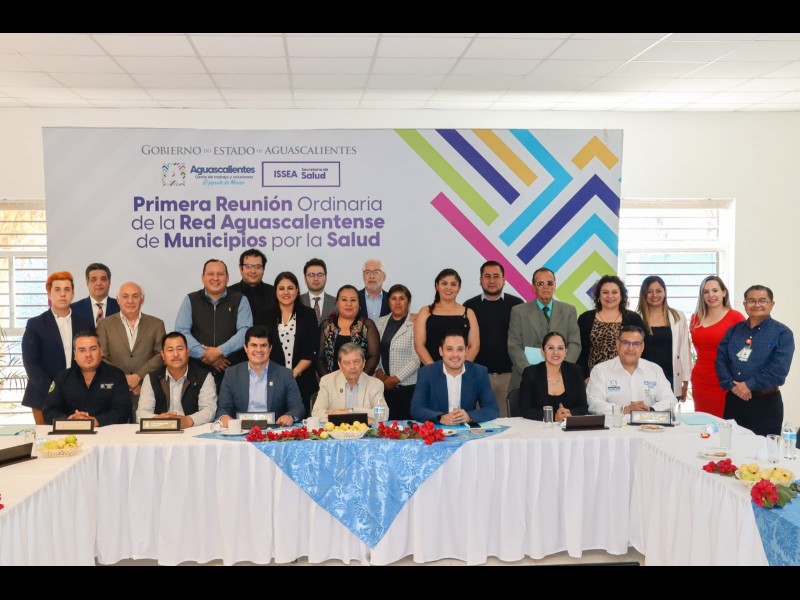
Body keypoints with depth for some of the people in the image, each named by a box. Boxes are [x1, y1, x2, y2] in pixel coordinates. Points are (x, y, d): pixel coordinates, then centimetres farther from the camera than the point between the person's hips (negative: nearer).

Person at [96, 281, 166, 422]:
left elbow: (162, 355, 2)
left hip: (147, 392, 0)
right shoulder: (105, 325, 12)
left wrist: (139, 376, -9)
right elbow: (100, 358, 4)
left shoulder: (156, 324, 12)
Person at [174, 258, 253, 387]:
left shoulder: (240, 300, 7)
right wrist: (205, 354, -12)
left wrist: (220, 351, -14)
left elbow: (245, 331, -5)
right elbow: (181, 331, -2)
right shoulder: (190, 300, 9)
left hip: (233, 370, 0)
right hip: (198, 369, 1)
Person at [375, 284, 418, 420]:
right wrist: (378, 371, -3)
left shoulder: (415, 324, -5)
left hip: (407, 387, -4)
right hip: (384, 386, 4)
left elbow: (416, 359, -9)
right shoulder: (380, 323, 11)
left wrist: (395, 379, -9)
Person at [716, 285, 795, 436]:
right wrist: (731, 385, -12)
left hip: (765, 402, -4)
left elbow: (779, 369, -15)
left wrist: (749, 385, -16)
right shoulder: (733, 330, 11)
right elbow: (720, 359, 3)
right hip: (733, 399, 4)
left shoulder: (782, 333, -4)